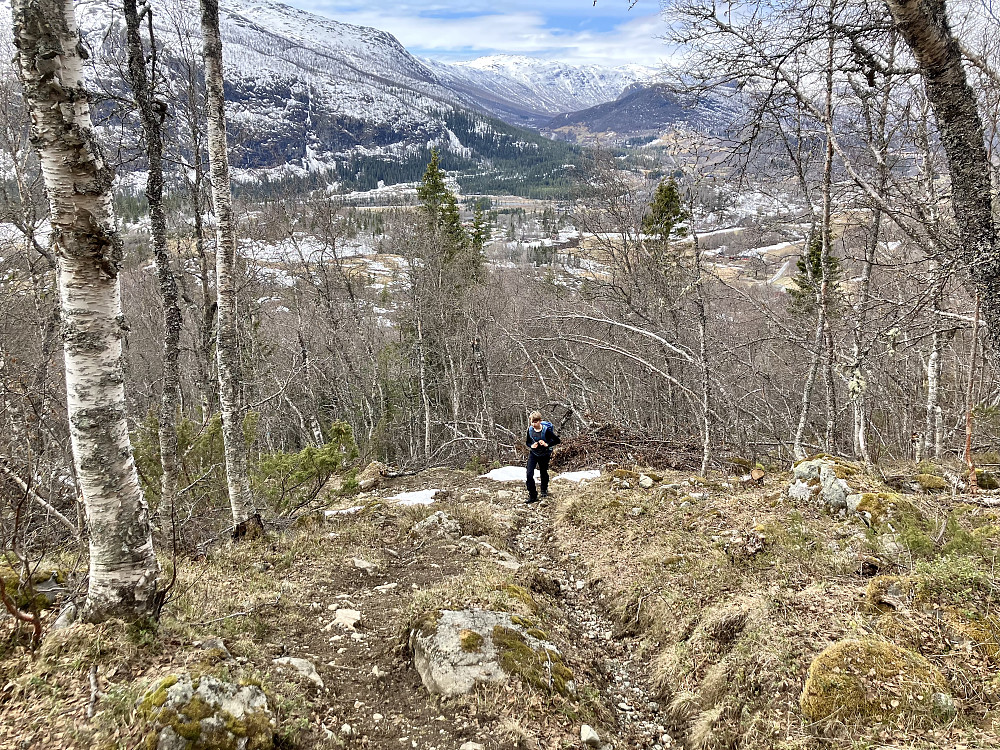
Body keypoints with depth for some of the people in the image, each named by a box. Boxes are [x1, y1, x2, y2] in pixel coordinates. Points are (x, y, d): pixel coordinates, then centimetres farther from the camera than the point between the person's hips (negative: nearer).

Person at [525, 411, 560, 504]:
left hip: (544, 455, -3)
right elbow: (527, 442, 5)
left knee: (543, 473, 14)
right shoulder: (530, 430, -10)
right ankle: (532, 496, -1)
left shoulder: (546, 430, -22)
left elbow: (557, 440, -15)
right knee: (529, 474, -10)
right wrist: (531, 445, -17)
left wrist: (547, 444, -25)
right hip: (533, 454, 3)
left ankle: (544, 491, 43)